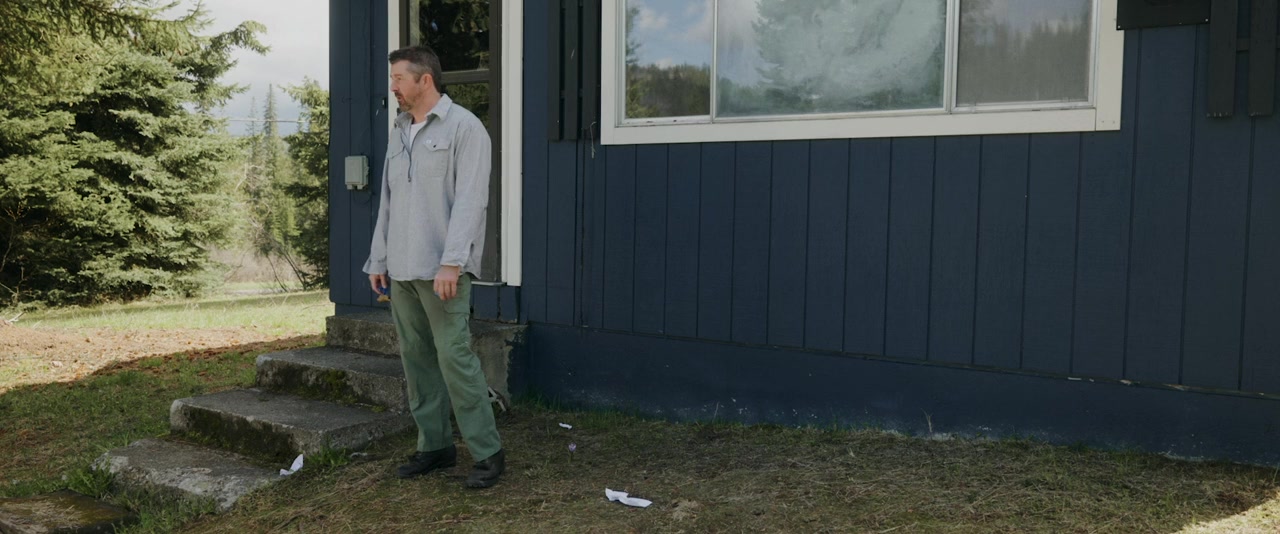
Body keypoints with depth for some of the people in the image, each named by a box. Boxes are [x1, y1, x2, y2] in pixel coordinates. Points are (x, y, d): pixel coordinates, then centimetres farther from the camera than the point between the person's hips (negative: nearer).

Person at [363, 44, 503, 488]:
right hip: (401, 269, 8)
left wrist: (452, 262, -21)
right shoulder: (398, 132, 17)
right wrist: (378, 260, 16)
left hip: (441, 269, -8)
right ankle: (435, 445, 19)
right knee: (416, 358, 9)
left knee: (454, 357, -9)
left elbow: (470, 199, -14)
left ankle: (487, 452, 0)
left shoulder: (464, 127, -6)